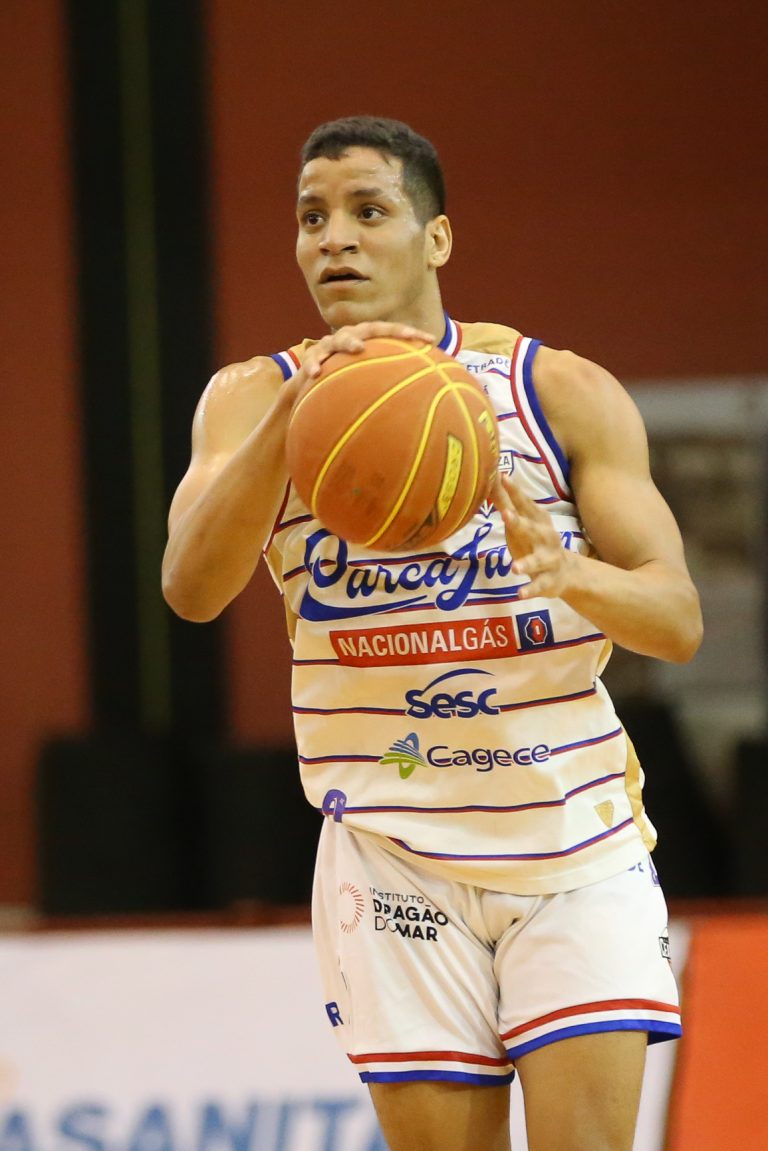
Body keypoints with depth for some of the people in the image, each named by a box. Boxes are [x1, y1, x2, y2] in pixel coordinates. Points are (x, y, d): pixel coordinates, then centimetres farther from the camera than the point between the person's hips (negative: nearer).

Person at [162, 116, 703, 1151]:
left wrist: (566, 571, -29)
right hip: (395, 856, 1)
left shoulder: (563, 394, -2)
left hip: (574, 840, -1)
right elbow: (191, 589, -18)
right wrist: (289, 418, -34)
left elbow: (678, 620, -6)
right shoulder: (254, 399, 0)